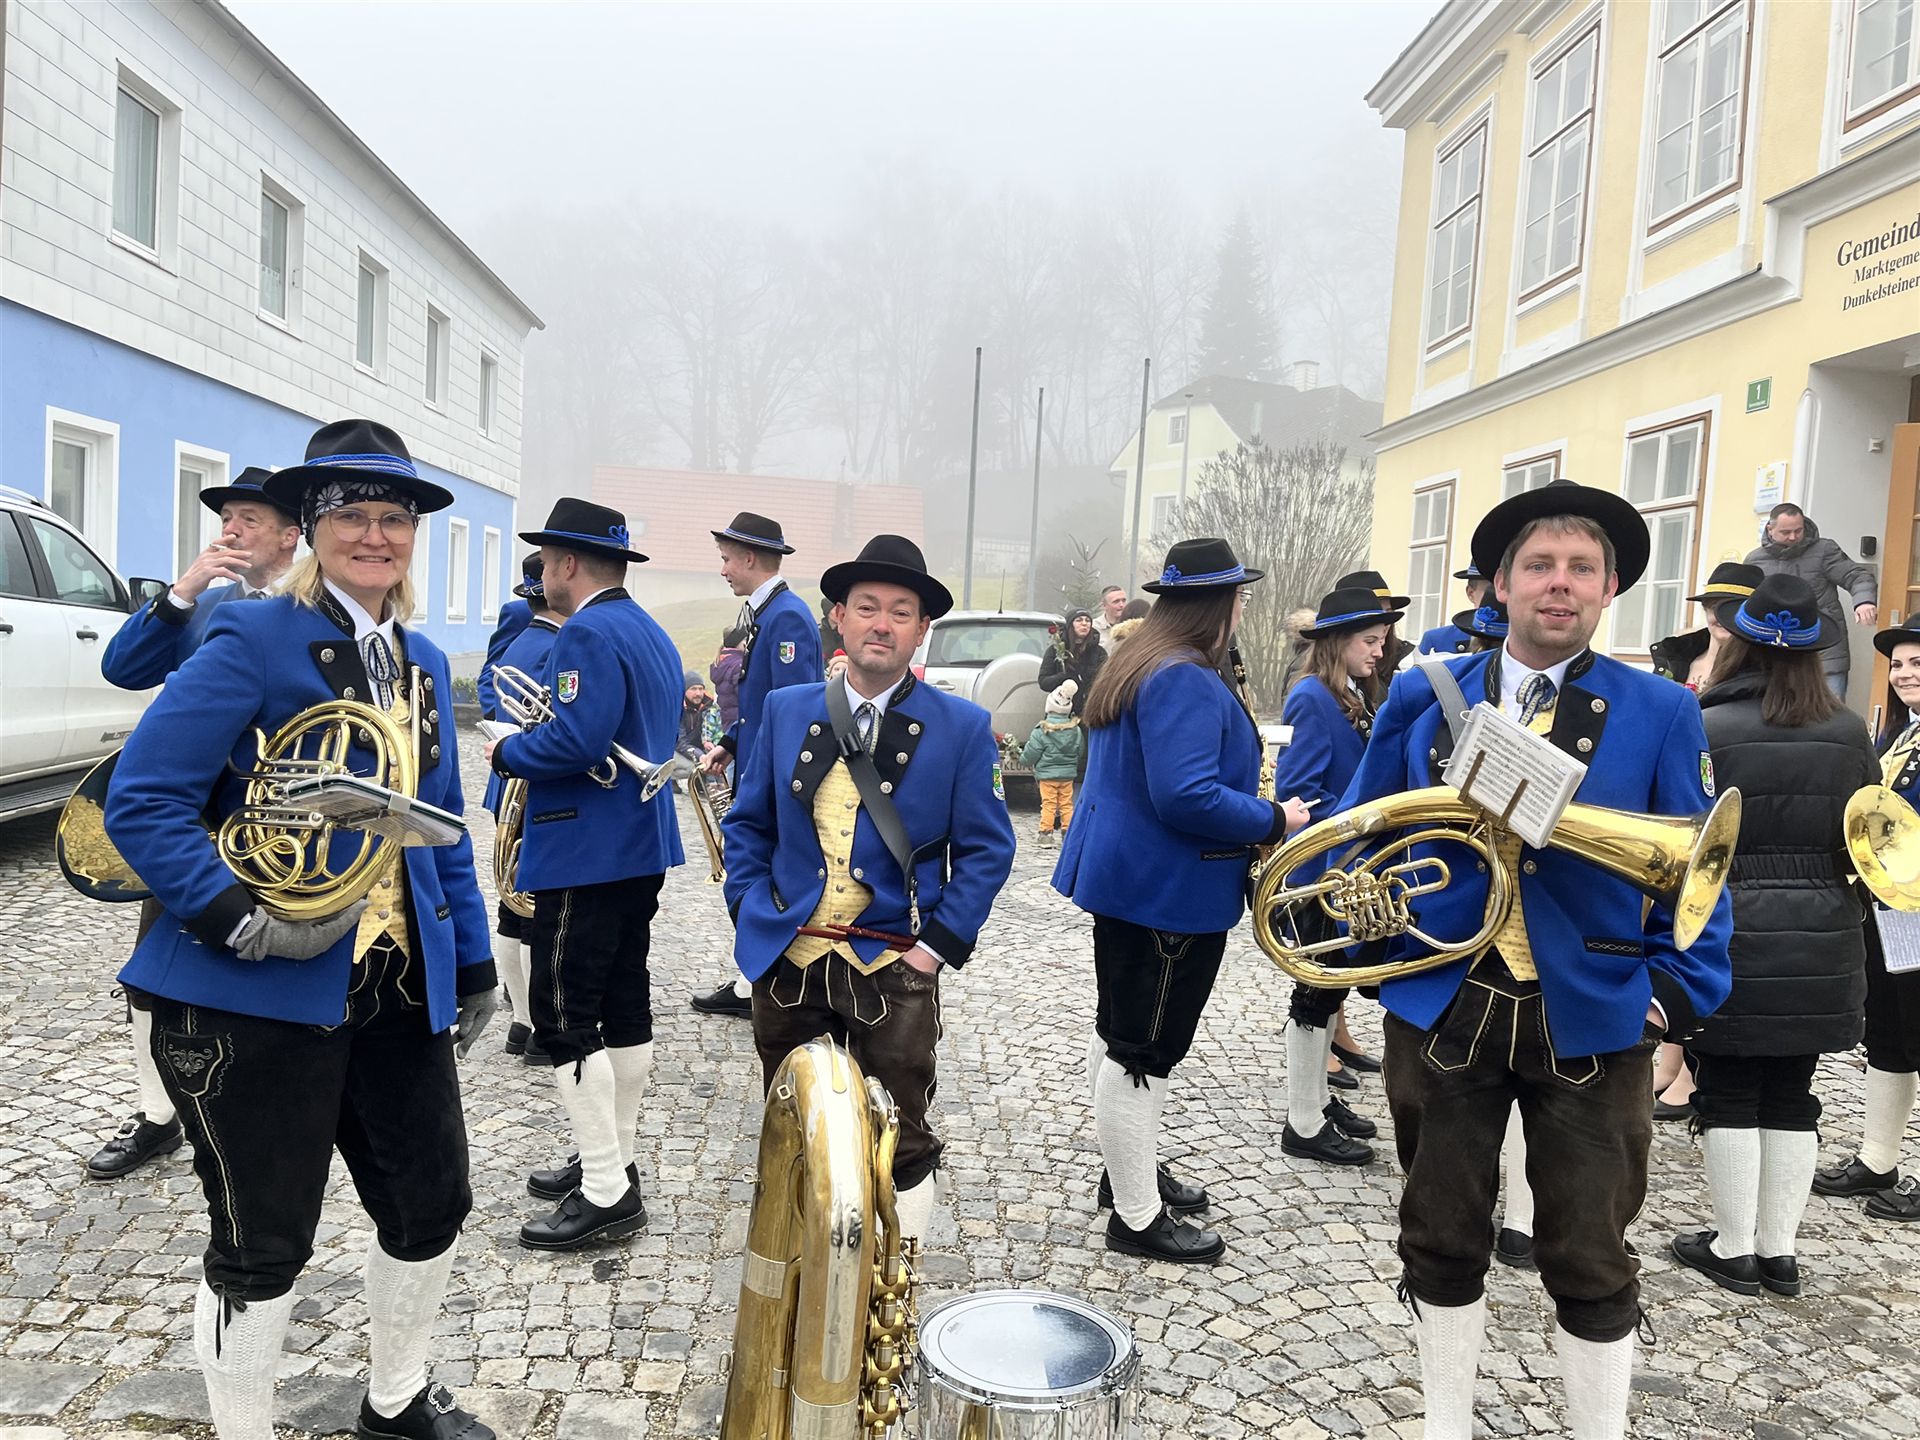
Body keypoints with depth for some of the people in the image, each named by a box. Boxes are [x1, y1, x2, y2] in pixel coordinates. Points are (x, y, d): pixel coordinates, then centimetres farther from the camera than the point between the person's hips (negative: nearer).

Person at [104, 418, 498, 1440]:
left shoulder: (422, 662, 10)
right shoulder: (254, 640, -10)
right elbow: (142, 800, -15)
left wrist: (472, 963, 14)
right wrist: (245, 921, -24)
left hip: (399, 989, 7)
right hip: (258, 1000, -6)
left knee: (432, 1209, 16)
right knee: (262, 1243, 8)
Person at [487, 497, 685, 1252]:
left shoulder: (588, 633, -16)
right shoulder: (651, 632, 14)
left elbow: (575, 739, -27)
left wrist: (507, 752, -9)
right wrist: (531, 739, 16)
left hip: (587, 855, -10)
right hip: (642, 846, 10)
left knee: (564, 1014, -5)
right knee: (624, 1005, 14)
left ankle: (606, 1193, -1)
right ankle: (610, 1158, 25)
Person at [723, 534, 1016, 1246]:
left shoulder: (963, 726, -4)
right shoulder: (786, 710, 5)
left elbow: (986, 849, -3)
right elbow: (748, 823, 12)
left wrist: (938, 943, -10)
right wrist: (750, 912, 1)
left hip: (893, 970, -3)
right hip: (786, 962, 3)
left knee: (900, 1147, 6)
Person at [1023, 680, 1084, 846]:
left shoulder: (1042, 731, -14)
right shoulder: (1076, 730, -2)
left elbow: (1030, 754, -10)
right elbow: (1081, 751, 9)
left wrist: (1027, 761, 12)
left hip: (1047, 776, -3)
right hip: (1068, 775, 3)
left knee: (1048, 804, 2)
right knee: (1066, 804, 11)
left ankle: (1046, 832, 2)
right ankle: (1068, 831, 14)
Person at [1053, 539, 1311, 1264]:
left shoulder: (1134, 668, 11)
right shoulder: (1187, 682, -22)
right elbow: (1185, 796, -31)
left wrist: (1254, 807, 19)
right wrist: (1275, 819, -18)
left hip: (1123, 875, 11)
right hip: (1168, 896, -11)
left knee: (1120, 1035, 20)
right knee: (1143, 1053, -1)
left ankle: (1131, 1170, 37)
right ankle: (1139, 1219, 12)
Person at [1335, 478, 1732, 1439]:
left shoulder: (1660, 714, -1)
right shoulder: (1422, 698, 2)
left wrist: (1680, 991, -6)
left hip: (1591, 1021, -1)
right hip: (1440, 1009, 2)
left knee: (1591, 1262, 11)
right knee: (1441, 1243, 15)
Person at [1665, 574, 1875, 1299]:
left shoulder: (1705, 730, -14)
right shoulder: (1850, 734, 1)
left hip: (1731, 940, -4)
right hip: (1822, 949, 4)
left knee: (1729, 1095, 8)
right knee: (1792, 1097, 14)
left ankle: (1734, 1248, 17)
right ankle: (1779, 1249, 24)